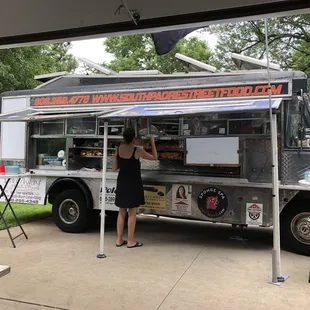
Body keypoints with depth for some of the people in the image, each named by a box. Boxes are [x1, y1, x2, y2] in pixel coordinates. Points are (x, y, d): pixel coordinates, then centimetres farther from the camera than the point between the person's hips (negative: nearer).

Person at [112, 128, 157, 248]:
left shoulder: (118, 149, -1)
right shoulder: (137, 150, -16)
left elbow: (114, 168, 4)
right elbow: (154, 157, -4)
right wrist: (152, 143, 6)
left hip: (122, 183, 5)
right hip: (133, 184, -5)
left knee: (121, 212, 14)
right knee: (132, 213, 3)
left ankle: (119, 240, 20)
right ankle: (131, 241, 10)